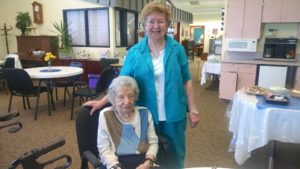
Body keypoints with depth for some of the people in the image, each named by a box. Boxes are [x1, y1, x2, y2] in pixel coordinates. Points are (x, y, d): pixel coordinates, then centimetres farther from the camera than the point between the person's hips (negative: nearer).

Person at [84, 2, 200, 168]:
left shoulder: (177, 49, -2)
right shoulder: (134, 52, -3)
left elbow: (186, 81, 1)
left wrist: (193, 110, 0)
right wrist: (101, 102, -7)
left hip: (174, 114, 1)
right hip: (146, 116, 0)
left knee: (175, 155, 18)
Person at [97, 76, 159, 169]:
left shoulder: (144, 113, 4)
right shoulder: (105, 115, -2)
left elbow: (153, 142, 6)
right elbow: (104, 149, -4)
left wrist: (148, 161, -10)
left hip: (142, 159, 1)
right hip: (116, 161, -1)